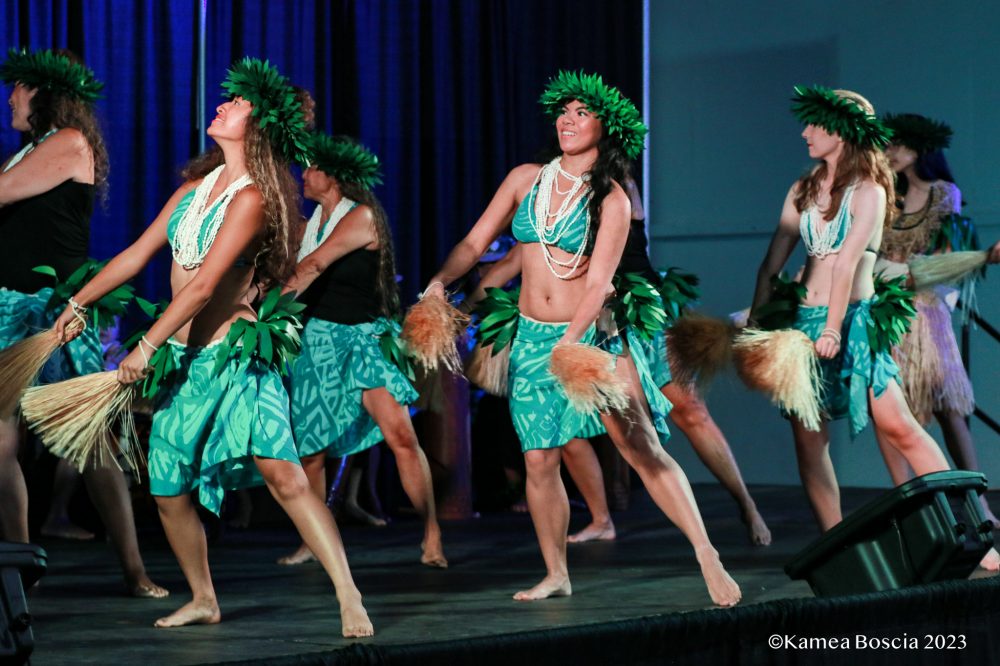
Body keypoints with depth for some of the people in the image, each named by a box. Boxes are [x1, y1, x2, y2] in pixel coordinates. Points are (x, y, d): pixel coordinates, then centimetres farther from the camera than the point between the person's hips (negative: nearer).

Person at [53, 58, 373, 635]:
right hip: (182, 360, 8)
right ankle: (203, 601, 28)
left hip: (235, 357, -8)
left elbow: (203, 286, -17)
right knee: (169, 492, 9)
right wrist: (78, 304, 13)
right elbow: (135, 256, 17)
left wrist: (146, 348, -16)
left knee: (285, 477, -18)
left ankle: (351, 601, -19)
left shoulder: (252, 198, -12)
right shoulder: (193, 192, 12)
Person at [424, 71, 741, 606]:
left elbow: (598, 282, -14)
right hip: (532, 337, 4)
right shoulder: (526, 179, 5)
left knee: (641, 446, -12)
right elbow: (475, 243, 8)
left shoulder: (610, 201, -5)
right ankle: (556, 575, 16)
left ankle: (706, 556, -11)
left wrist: (572, 341, -28)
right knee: (539, 460, 2)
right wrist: (441, 280, -11)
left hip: (594, 333, -3)